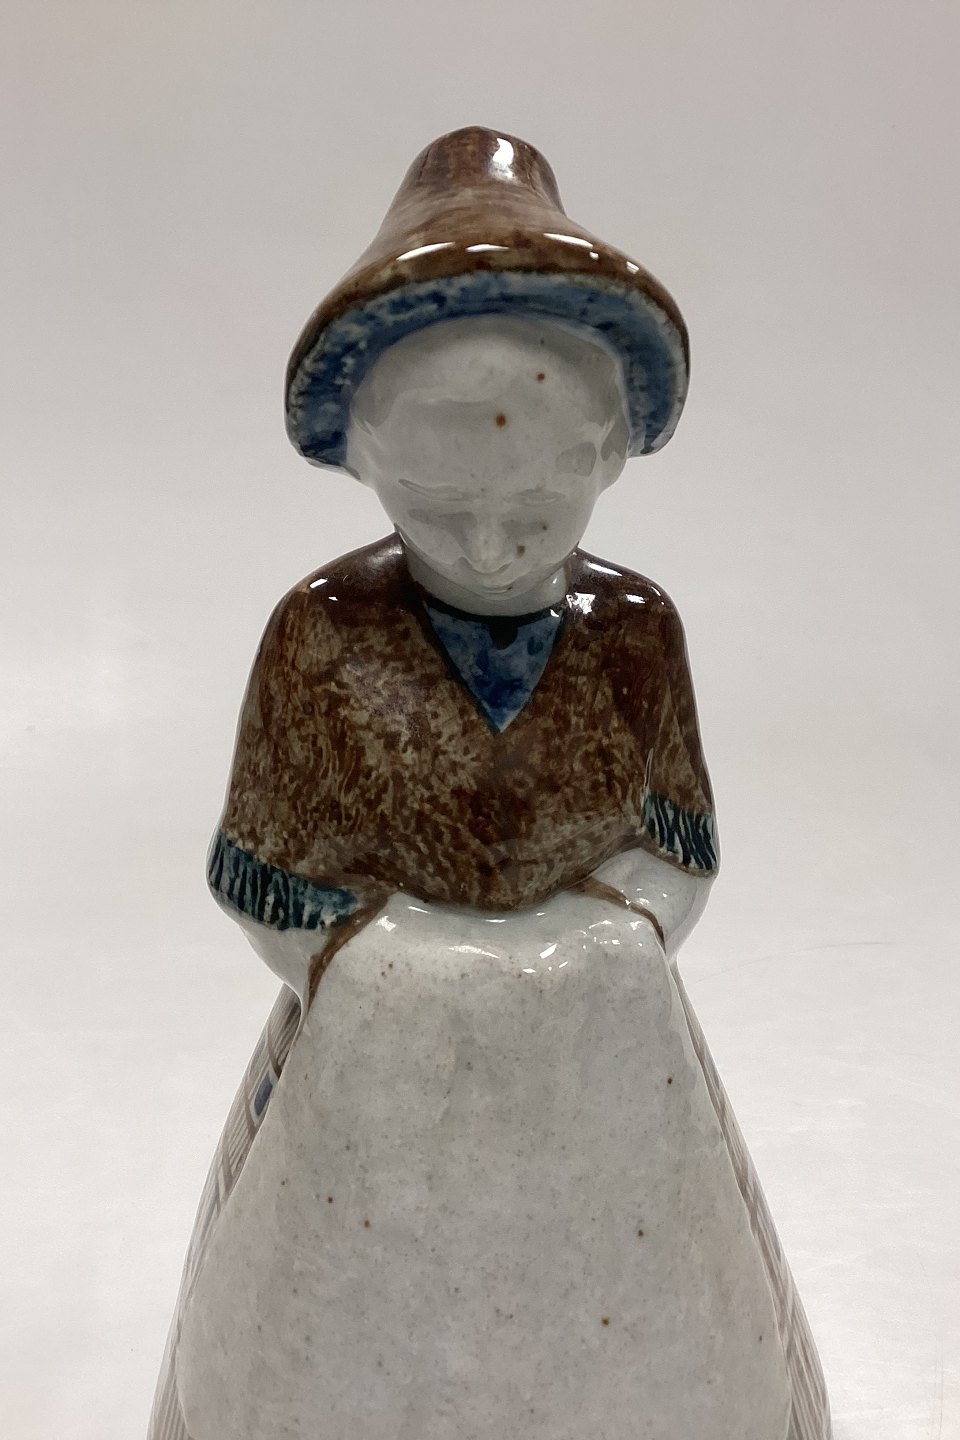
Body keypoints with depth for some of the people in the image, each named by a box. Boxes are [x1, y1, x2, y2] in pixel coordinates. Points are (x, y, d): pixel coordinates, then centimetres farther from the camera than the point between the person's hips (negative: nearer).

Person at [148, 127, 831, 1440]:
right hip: (379, 1084, -1)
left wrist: (599, 945, -17)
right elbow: (274, 889, -10)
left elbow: (673, 854, -2)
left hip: (600, 1076, 2)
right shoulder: (322, 636, -16)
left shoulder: (636, 631, -11)